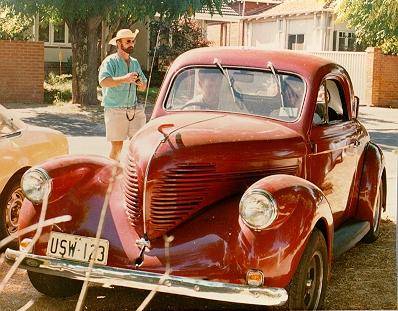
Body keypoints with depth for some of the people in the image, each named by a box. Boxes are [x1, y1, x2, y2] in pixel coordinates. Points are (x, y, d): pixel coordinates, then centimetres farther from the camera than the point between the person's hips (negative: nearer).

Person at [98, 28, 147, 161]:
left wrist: (140, 83, -1)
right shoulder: (110, 61, -2)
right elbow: (103, 81, -19)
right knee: (117, 146, -3)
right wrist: (124, 79, -25)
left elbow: (143, 87, 22)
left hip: (134, 109, 5)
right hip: (115, 109, -5)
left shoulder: (135, 62, 17)